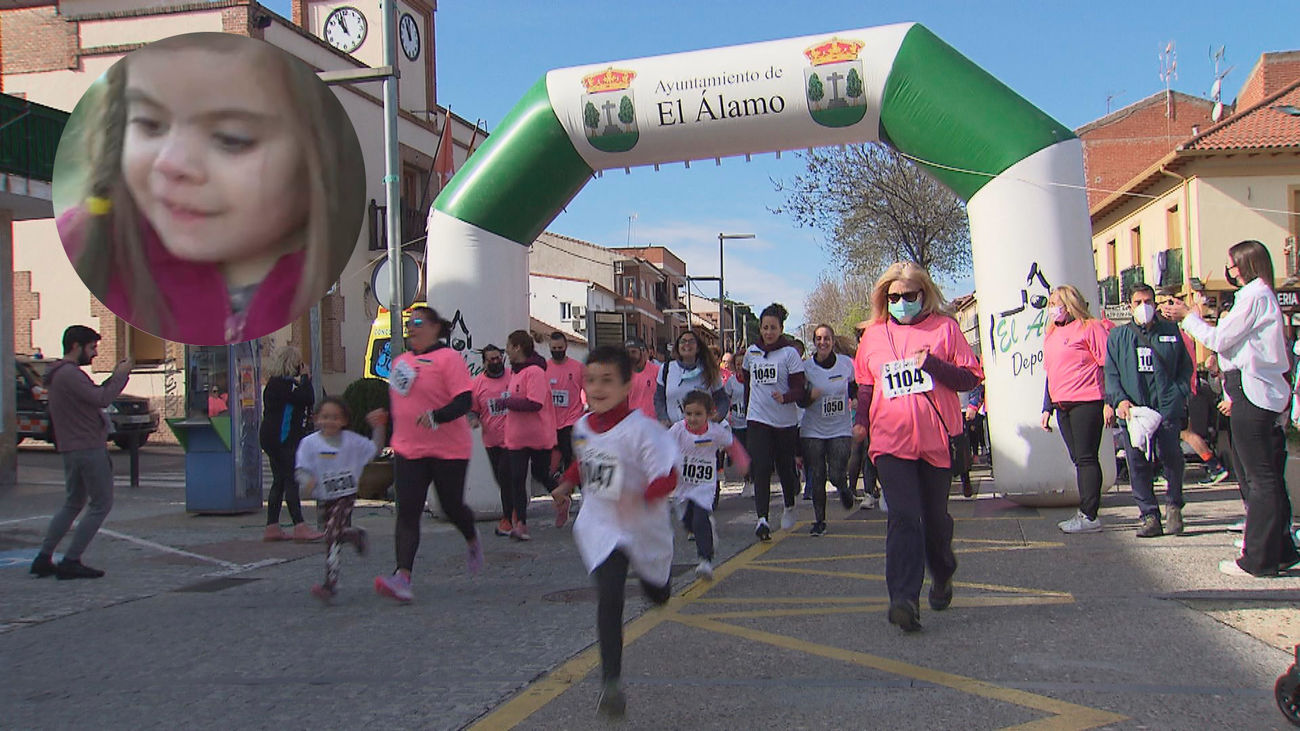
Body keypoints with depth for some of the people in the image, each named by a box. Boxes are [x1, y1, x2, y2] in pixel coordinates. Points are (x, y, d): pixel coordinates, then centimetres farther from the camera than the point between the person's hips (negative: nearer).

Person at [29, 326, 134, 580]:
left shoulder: (59, 373, 17)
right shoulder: (70, 374, -16)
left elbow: (95, 395, 17)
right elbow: (102, 399, -22)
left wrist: (115, 376, 8)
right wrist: (121, 375, -10)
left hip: (70, 450, 10)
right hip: (89, 448, -10)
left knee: (72, 504, 20)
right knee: (101, 505, -3)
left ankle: (43, 558, 18)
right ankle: (70, 561, -3)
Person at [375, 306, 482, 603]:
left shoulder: (448, 358, -10)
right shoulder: (401, 361, 12)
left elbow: (464, 400, -19)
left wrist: (436, 416, -32)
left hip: (448, 450, -5)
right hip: (408, 450, 6)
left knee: (452, 506, 8)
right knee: (407, 513, -6)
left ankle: (472, 541, 41)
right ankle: (402, 577, -12)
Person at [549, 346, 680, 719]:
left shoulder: (641, 429, -23)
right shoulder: (582, 427, -2)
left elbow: (668, 477, -28)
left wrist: (641, 498, -41)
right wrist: (565, 487, 12)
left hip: (642, 527, -2)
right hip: (600, 525, 3)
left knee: (657, 593, 21)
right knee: (609, 597, -15)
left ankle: (661, 567, 59)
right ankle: (611, 681, -10)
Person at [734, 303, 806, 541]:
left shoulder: (790, 353, -6)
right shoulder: (751, 352, 7)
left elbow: (799, 388, -10)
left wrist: (785, 397, -30)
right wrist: (747, 412, 24)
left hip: (785, 420, -2)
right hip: (758, 420, 2)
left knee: (785, 466, 9)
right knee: (761, 468, -11)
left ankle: (789, 506, 37)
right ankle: (762, 519, -17)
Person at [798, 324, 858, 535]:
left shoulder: (846, 363, -2)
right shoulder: (806, 367, -5)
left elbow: (855, 390, 14)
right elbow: (801, 401, -2)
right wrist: (810, 396, -23)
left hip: (841, 429, 0)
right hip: (813, 430, 0)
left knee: (837, 475, -8)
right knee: (817, 478, 1)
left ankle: (843, 489, 29)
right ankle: (819, 520, 15)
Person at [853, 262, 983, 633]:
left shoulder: (944, 327, 3)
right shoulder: (873, 334, 10)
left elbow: (972, 378, 1)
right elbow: (865, 385, 22)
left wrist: (934, 364, -15)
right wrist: (861, 420, 7)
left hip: (937, 439, 0)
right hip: (891, 440, 0)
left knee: (935, 516, 13)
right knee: (903, 516, -13)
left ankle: (943, 577, 39)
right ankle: (904, 599, -20)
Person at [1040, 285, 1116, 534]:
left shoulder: (1090, 327, -4)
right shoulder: (1051, 335, 19)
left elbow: (1107, 365, -8)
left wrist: (1109, 402, -13)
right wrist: (1047, 408, 21)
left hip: (1086, 403, -7)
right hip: (1062, 406, 7)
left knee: (1086, 458, -7)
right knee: (1078, 459, 8)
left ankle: (1089, 516, -4)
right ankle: (1085, 512, 12)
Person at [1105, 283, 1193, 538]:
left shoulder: (1171, 331, 14)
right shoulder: (1117, 336, 15)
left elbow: (1185, 367, 14)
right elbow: (1111, 373, 10)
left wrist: (1179, 395, -1)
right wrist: (1119, 400, -5)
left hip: (1167, 406, -1)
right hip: (1133, 409, 1)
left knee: (1171, 454, -14)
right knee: (1137, 463, -2)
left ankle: (1173, 505, 10)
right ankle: (1150, 517, 6)